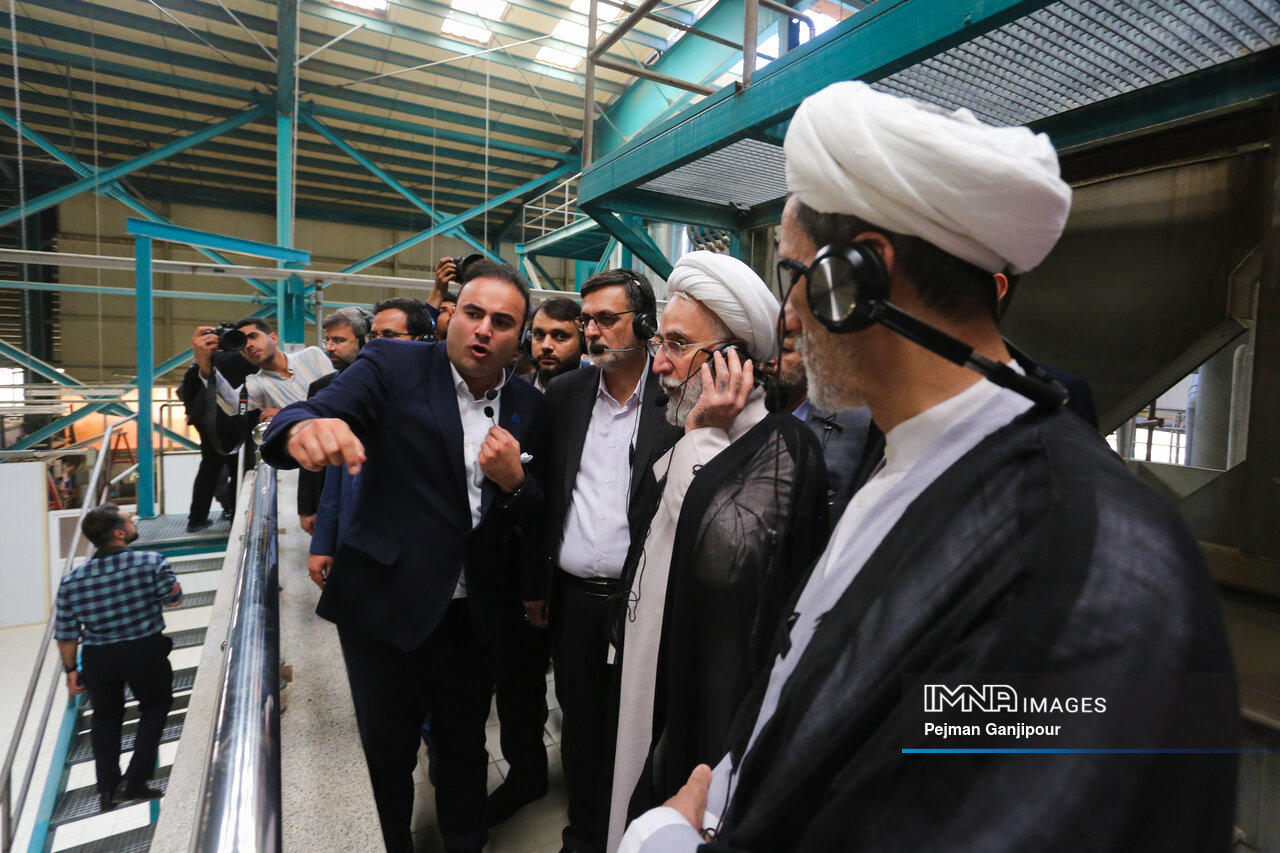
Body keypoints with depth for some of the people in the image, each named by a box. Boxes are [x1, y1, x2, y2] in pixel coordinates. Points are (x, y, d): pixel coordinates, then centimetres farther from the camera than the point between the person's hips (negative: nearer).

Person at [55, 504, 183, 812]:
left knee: (105, 717, 22)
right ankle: (135, 781, 15)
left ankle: (107, 791, 27)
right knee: (155, 705, 20)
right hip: (145, 650, -3)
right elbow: (173, 598, -3)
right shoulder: (152, 562, -18)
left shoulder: (71, 580, -6)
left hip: (98, 657, 3)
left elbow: (66, 634, 0)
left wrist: (71, 669, 12)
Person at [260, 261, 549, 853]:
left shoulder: (528, 408, 0)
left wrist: (513, 481, -18)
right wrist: (305, 429, -45)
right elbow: (297, 422, -22)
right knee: (386, 758, 18)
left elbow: (537, 517, 3)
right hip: (386, 607, -2)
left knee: (465, 753, 22)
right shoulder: (393, 367, -9)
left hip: (473, 617, 3)